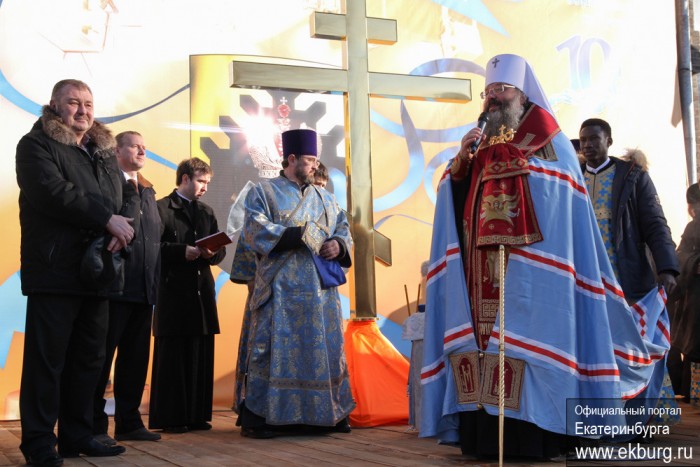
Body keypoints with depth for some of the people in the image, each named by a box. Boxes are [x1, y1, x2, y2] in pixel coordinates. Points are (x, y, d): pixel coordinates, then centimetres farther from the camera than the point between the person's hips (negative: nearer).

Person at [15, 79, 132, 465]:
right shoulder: (35, 145, 1)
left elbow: (124, 201, 14)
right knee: (47, 357, -4)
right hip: (54, 271, -7)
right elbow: (54, 192, -15)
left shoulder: (104, 153, 21)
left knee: (89, 358, 9)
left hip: (96, 273, 7)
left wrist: (121, 232, -8)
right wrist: (108, 220, -15)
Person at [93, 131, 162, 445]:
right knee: (102, 356, -1)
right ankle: (94, 426, 7)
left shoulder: (148, 190, 20)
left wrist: (154, 279, 10)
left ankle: (128, 422, 20)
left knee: (135, 358, 12)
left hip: (143, 288, 7)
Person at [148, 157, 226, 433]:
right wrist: (181, 251, -19)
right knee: (172, 356, -3)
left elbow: (220, 250, 16)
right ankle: (170, 418, 3)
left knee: (201, 356, 5)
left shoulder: (207, 212, 19)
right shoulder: (161, 208, -1)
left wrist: (212, 253, -6)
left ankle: (197, 415, 12)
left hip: (202, 293, 6)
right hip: (173, 294, -6)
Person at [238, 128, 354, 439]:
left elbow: (344, 229, 17)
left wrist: (338, 244, -7)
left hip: (320, 289, 5)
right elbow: (256, 230, -8)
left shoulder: (325, 198, 20)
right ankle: (257, 416, -4)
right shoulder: (263, 192, 5)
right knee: (274, 348, -9)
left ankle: (330, 413, 14)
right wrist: (299, 234, -15)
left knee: (326, 348, 5)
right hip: (281, 288, -5)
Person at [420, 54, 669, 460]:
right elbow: (453, 197, 12)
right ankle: (485, 434, 0)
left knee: (527, 341, -11)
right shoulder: (480, 144, 20)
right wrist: (463, 160, -3)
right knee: (482, 340, -3)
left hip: (531, 271, -5)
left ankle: (535, 434, -7)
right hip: (482, 272, 5)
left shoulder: (550, 142, 5)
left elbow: (560, 207, -3)